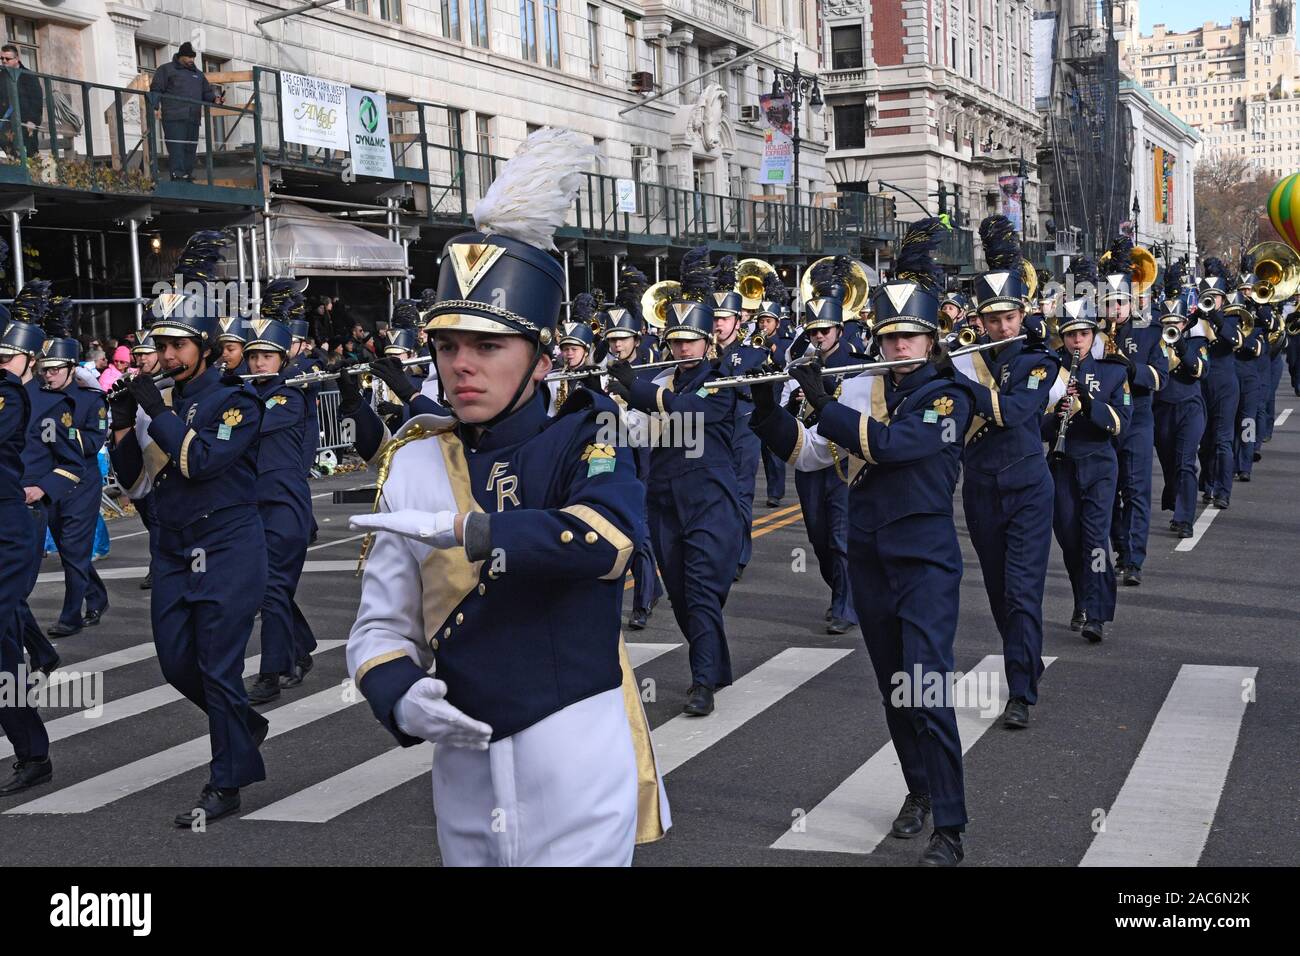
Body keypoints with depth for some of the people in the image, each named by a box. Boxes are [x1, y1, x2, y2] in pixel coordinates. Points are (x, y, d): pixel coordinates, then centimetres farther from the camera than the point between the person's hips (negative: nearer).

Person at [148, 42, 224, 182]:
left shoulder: (198, 74, 27)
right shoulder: (166, 70, 10)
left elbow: (207, 92, 27)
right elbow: (156, 89, 2)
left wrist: (215, 98, 3)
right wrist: (155, 107, -13)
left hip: (193, 118, 6)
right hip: (173, 118, -6)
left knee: (190, 149, 4)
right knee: (176, 149, -15)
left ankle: (188, 176, 8)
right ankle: (178, 176, -22)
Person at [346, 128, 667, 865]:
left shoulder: (587, 434, -5)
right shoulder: (414, 464, 2)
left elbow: (611, 538, -27)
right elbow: (382, 625, 4)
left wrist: (463, 528, -31)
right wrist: (402, 698, -16)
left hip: (580, 774, -3)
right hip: (467, 776, 4)